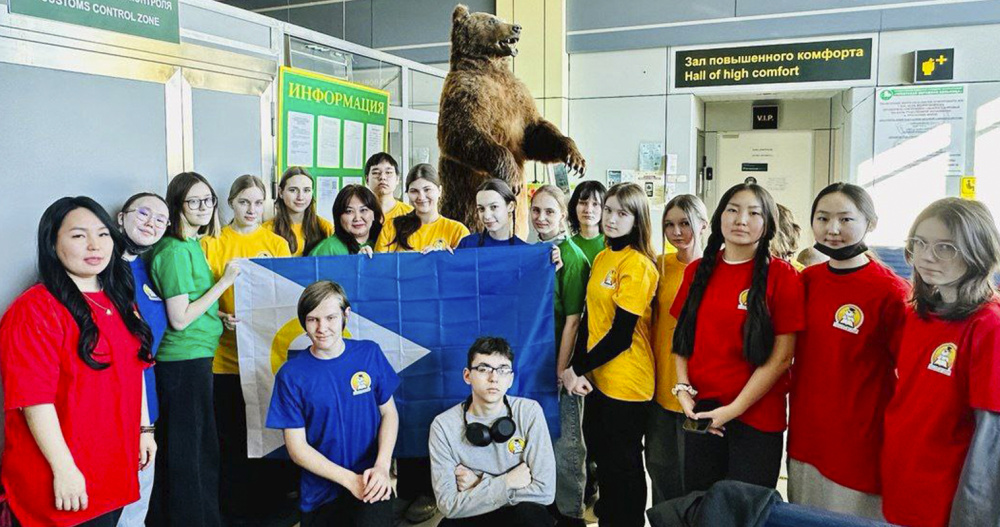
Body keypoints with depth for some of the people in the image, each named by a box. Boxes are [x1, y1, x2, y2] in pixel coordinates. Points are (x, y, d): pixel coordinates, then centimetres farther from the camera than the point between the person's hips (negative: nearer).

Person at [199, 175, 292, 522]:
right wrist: (222, 318, -17)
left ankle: (266, 499, 27)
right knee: (231, 431, 7)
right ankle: (233, 505, 23)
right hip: (227, 353, -1)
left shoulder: (277, 244, 7)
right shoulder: (212, 244, 2)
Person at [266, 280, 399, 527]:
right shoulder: (291, 375, -9)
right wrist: (350, 479, -16)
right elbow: (297, 448, -7)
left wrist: (382, 466, -13)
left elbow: (389, 413, 3)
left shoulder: (370, 353, -3)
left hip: (370, 480, -1)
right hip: (321, 493, 1)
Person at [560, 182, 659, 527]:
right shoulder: (602, 258, 8)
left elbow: (621, 334, -19)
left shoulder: (638, 264, -16)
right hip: (597, 376, 8)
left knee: (623, 466, 8)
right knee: (603, 459, 20)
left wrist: (578, 369, -13)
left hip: (625, 380, -8)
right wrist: (576, 366, 1)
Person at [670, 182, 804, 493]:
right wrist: (683, 391, -4)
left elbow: (781, 356, -10)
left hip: (756, 417, -3)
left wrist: (734, 409, -13)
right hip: (700, 413, 4)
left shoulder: (781, 275, -7)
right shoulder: (698, 271, 6)